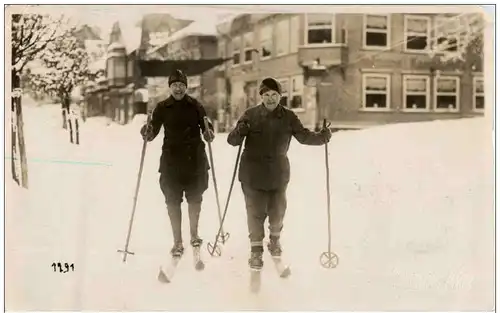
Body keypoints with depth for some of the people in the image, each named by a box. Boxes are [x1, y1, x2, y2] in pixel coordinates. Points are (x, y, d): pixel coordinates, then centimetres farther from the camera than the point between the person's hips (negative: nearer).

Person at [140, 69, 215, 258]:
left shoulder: (195, 106, 2)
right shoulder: (162, 108, 2)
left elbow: (206, 126, 3)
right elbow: (154, 131, 1)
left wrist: (208, 133, -19)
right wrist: (147, 133, -22)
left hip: (195, 159, 0)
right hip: (171, 159, 0)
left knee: (195, 199, 9)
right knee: (173, 201, 1)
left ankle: (194, 235, 31)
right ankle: (177, 242, 11)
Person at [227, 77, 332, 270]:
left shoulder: (288, 117, -2)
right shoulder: (250, 115, -7)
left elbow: (303, 136, 0)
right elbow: (233, 140, -11)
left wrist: (321, 137, -19)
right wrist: (239, 132, -33)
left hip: (278, 173, 2)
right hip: (253, 174, -2)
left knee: (278, 211, 13)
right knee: (256, 213, 1)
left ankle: (275, 240, 41)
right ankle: (256, 250, 16)